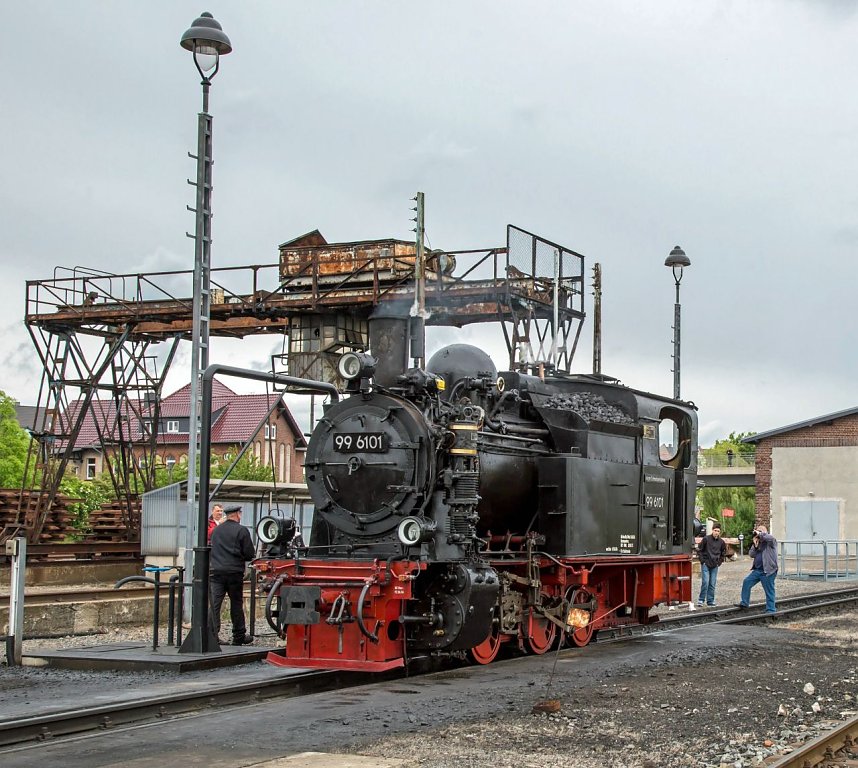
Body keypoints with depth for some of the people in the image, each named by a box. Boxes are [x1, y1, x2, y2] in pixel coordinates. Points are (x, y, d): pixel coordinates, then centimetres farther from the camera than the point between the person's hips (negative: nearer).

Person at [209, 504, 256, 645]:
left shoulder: (216, 530, 10)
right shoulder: (241, 530, -4)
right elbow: (250, 554, -4)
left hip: (216, 571, 3)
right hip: (234, 572, -3)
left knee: (214, 604, -2)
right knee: (236, 604, 8)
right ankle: (239, 636, 16)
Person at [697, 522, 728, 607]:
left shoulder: (721, 542, 3)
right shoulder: (706, 539, -8)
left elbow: (724, 552, 19)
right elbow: (699, 550, 0)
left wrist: (720, 561, 10)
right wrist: (702, 560, -5)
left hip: (715, 566, 4)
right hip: (705, 565, -4)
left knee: (712, 584, 5)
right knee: (705, 582, -11)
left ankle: (710, 601, 13)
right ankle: (701, 600, -2)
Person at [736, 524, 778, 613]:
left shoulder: (771, 542, -6)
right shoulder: (759, 543, 16)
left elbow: (770, 537, -32)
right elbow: (751, 554, 10)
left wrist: (759, 534, -19)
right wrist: (755, 545, -4)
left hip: (768, 571, -8)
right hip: (757, 570, 8)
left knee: (769, 591, -2)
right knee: (746, 582, 8)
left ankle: (771, 610, 6)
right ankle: (744, 602, 17)